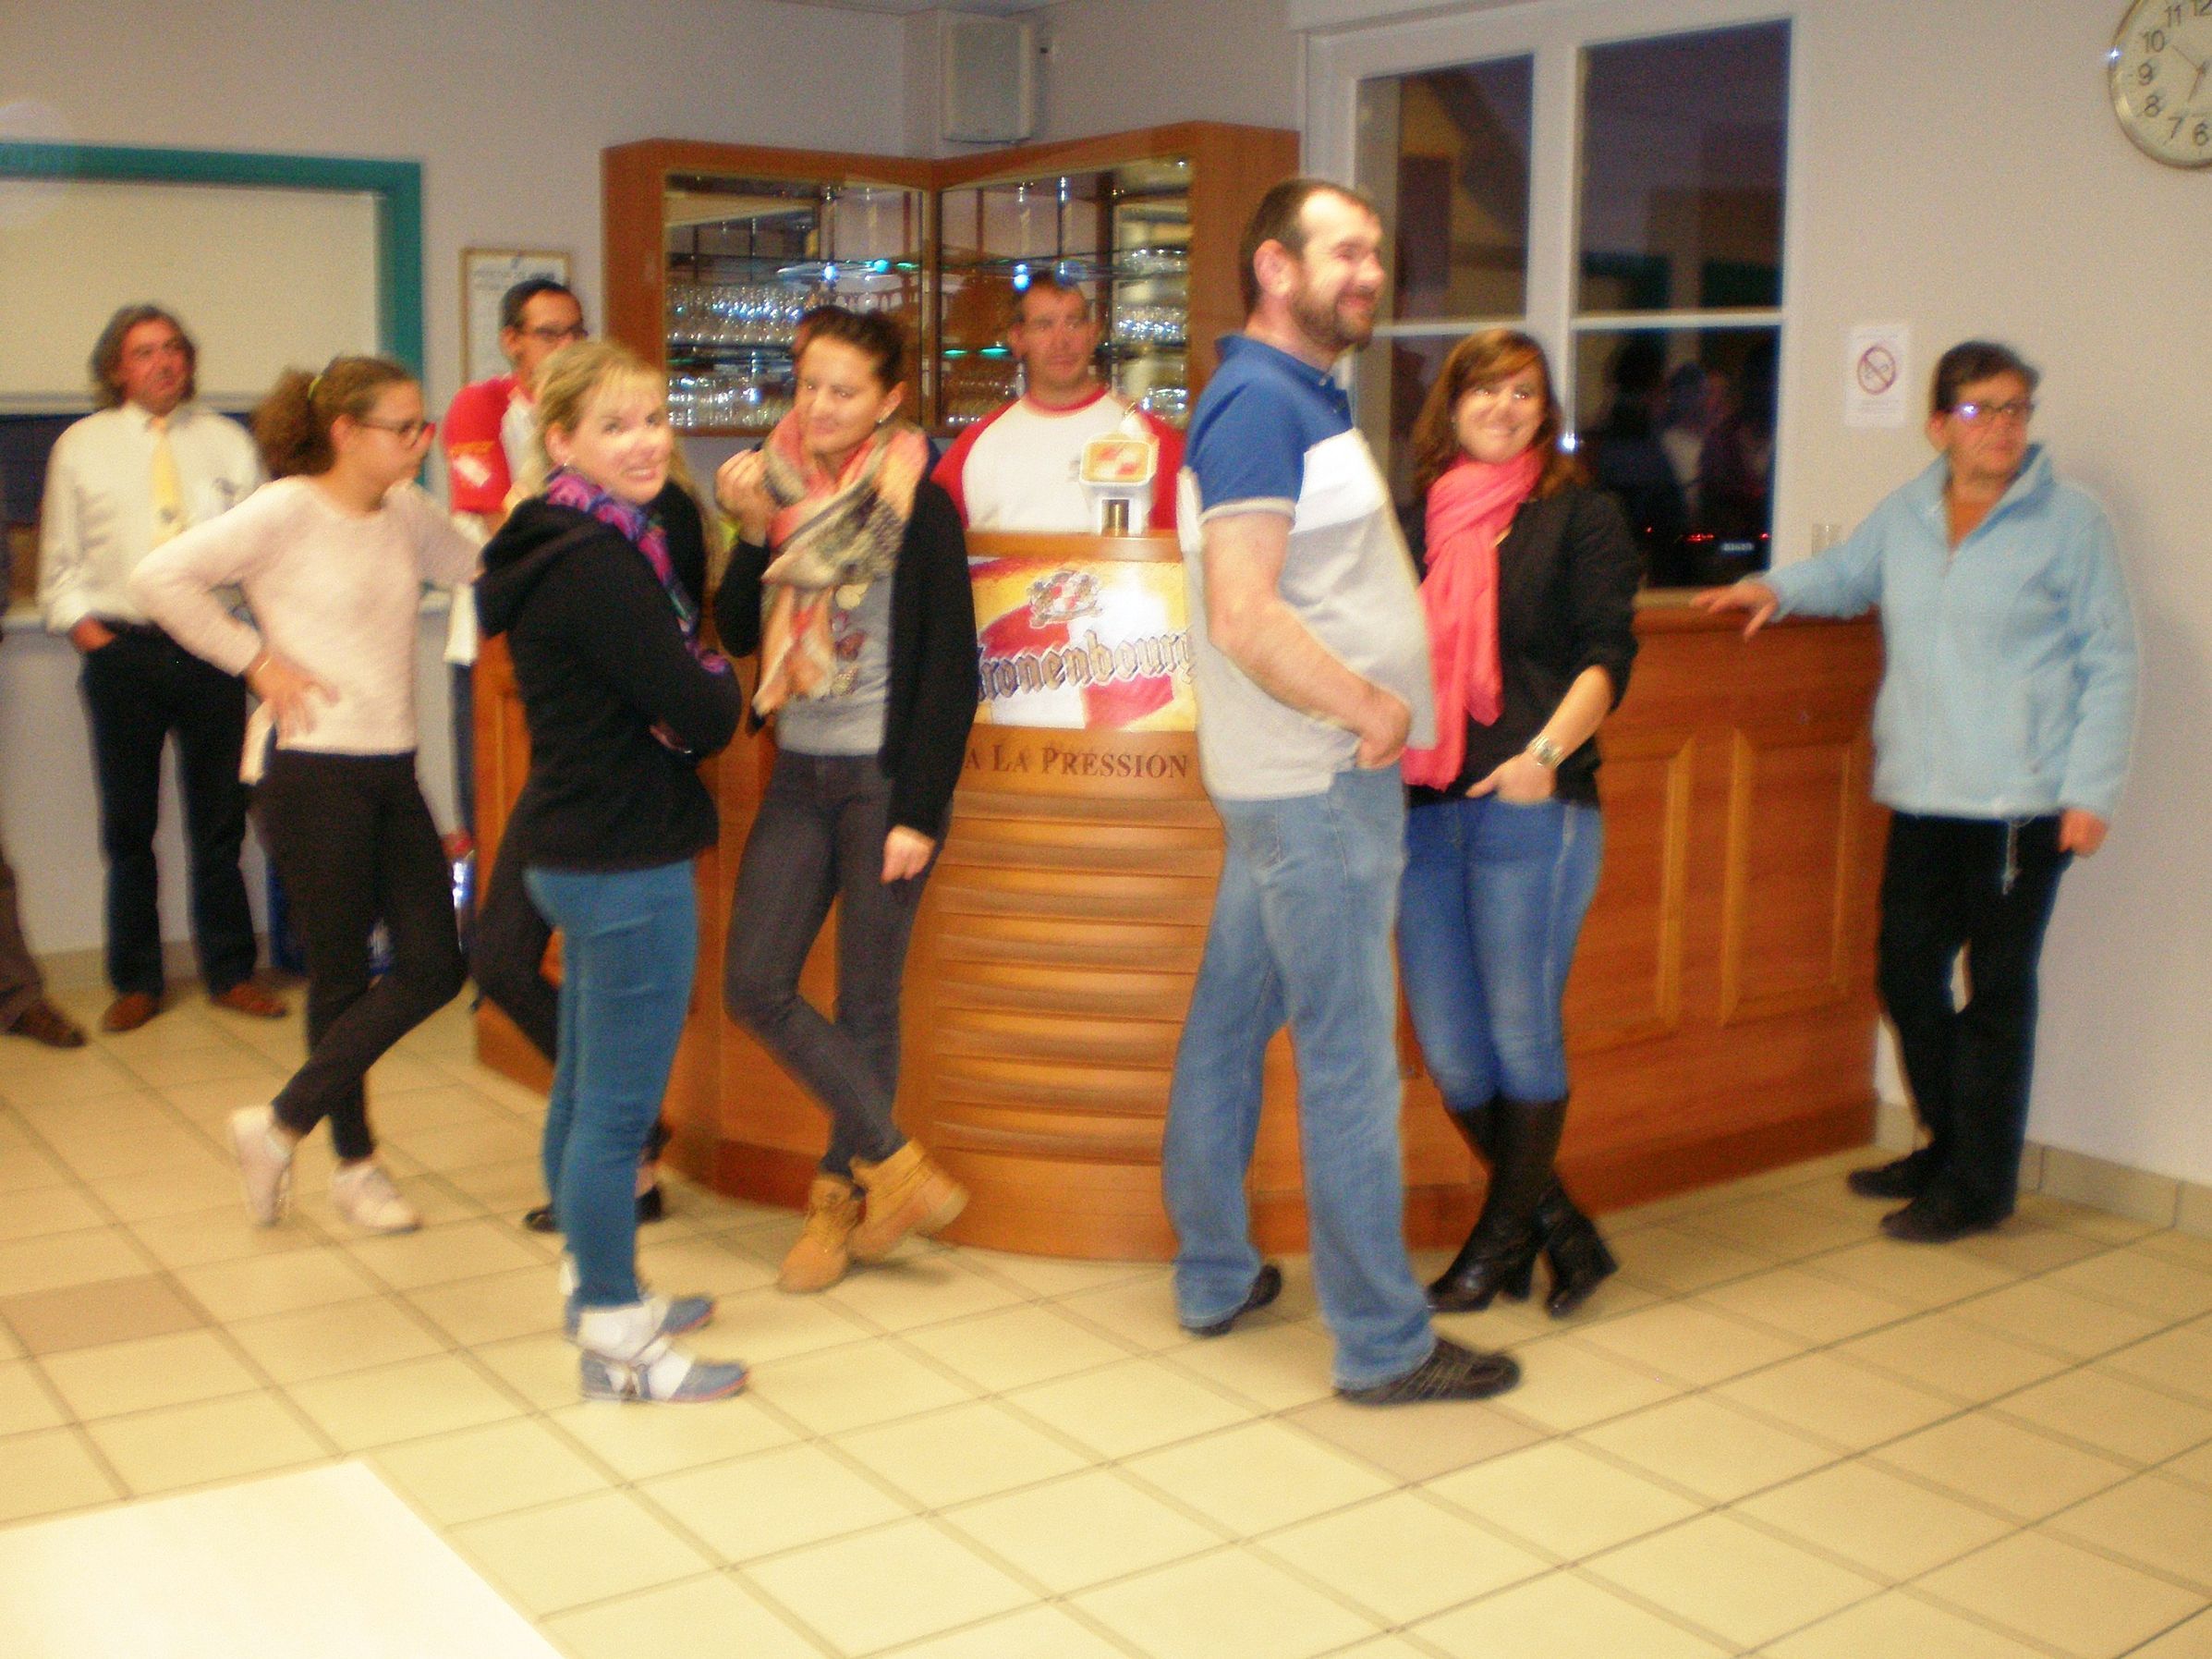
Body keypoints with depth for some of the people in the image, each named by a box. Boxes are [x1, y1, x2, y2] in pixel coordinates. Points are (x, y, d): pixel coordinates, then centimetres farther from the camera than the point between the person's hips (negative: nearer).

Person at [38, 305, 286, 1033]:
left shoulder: (227, 442, 8)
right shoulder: (82, 446, 8)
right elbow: (60, 559, 10)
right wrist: (80, 623, -4)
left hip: (210, 647, 0)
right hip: (120, 646, 0)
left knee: (219, 816, 5)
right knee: (128, 822, 5)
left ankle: (230, 972, 15)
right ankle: (136, 981, 15)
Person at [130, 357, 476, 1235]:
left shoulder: (405, 511, 9)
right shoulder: (287, 512, -11)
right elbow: (159, 576, -15)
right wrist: (255, 658, -12)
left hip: (392, 773, 7)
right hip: (313, 771, -7)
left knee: (433, 966, 3)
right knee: (342, 973, 2)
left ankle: (281, 1125, 18)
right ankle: (355, 1163, 20)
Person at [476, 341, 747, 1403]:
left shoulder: (578, 545, 11)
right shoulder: (597, 565, -20)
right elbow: (704, 714, -20)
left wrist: (692, 689, -7)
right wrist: (724, 682, 1)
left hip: (581, 851, 11)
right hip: (626, 862, -11)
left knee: (584, 1086, 20)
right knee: (619, 1105, -2)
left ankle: (593, 1285, 35)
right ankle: (615, 1343, 8)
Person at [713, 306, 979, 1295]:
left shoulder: (917, 506, -8)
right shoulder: (781, 490, 7)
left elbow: (952, 669, -10)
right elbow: (737, 635, 6)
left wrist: (919, 812, -14)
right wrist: (752, 535, -9)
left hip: (885, 776, -5)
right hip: (799, 774, 6)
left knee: (866, 999, 3)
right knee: (754, 985, 0)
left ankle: (843, 1195, 20)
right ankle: (896, 1163, 11)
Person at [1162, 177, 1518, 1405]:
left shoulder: (1299, 398, 16)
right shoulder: (1258, 404, -15)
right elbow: (1244, 618, -25)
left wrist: (1381, 698, 11)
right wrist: (1371, 708, -15)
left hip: (1297, 776, 10)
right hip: (1321, 783, -10)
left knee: (1230, 1022, 16)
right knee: (1349, 1059, -4)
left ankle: (1213, 1274, 28)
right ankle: (1384, 1343, 6)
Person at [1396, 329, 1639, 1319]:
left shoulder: (1579, 517, 6)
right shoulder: (1415, 522, 18)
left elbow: (1608, 654, -4)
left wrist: (1547, 750, -18)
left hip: (1533, 806, -4)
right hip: (1421, 807, 4)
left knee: (1521, 1030, -3)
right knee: (1447, 1047, 3)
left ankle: (1504, 1237, 16)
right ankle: (1557, 1226, 20)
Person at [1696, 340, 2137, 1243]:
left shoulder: (2069, 519, -3)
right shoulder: (1904, 514, 10)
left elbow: (2110, 663, -1)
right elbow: (1846, 572, 30)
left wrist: (2092, 790, -7)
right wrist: (1775, 587, 8)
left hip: (2022, 803, -5)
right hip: (1921, 796, 5)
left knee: (1996, 985, 1)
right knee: (1907, 972, 12)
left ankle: (1979, 1184, 14)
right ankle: (1946, 1145, 31)